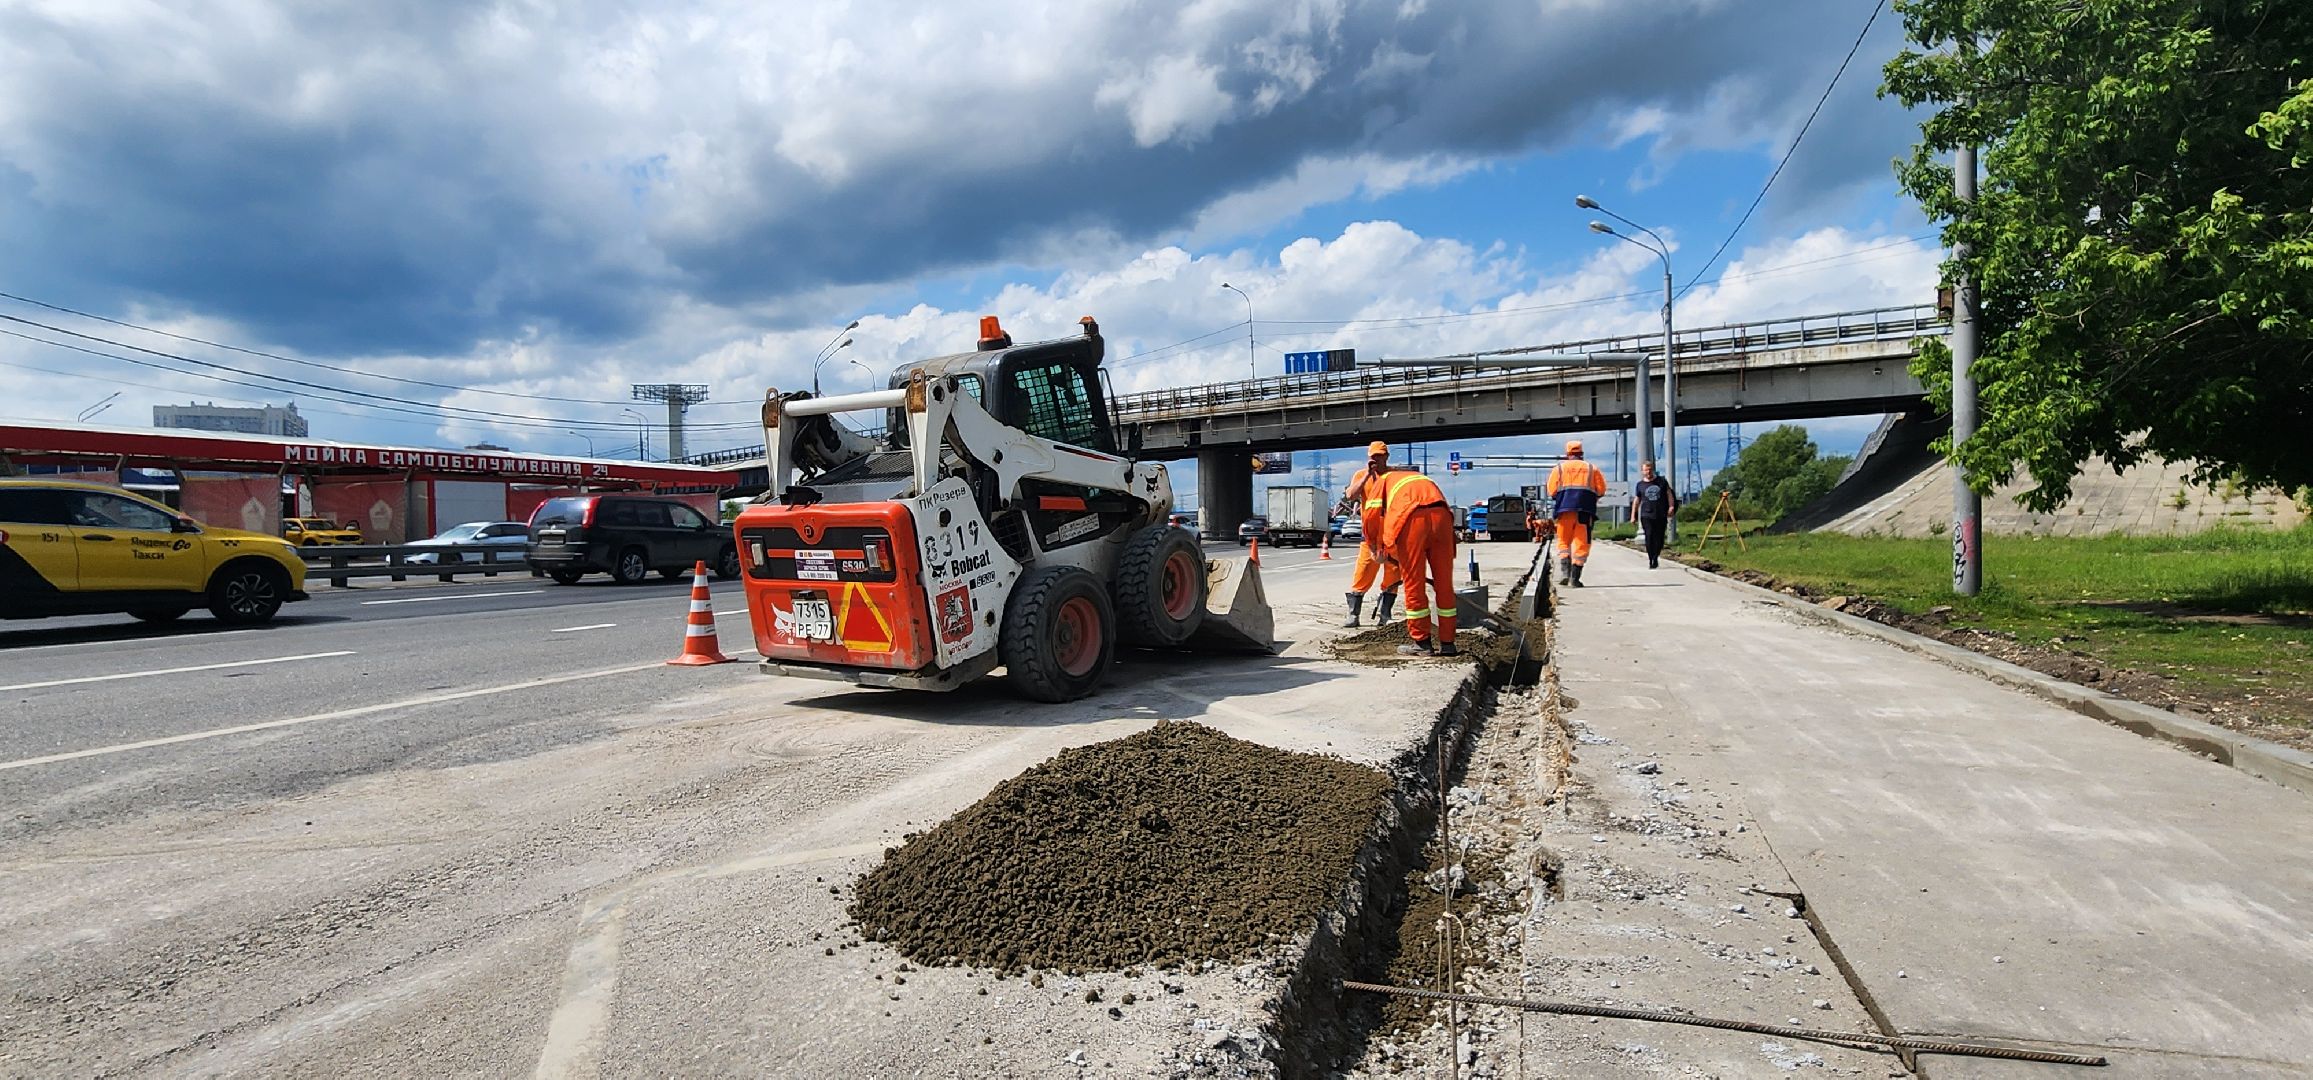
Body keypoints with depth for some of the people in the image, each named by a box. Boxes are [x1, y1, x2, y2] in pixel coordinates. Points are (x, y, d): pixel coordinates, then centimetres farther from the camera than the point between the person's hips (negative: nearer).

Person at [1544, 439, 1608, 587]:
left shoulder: (1559, 468, 9)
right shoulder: (1592, 468, 13)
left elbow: (1551, 491, 1)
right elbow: (1601, 490, 7)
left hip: (1565, 508, 0)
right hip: (1586, 509, 0)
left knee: (1564, 541, 9)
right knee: (1582, 543, 4)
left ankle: (1564, 571, -10)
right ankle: (1575, 577, 0)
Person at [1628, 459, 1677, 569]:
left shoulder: (1661, 481, 10)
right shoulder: (1640, 485, 9)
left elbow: (1669, 494, 12)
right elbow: (1636, 501, 13)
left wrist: (1671, 506, -2)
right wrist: (1633, 516, 9)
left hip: (1661, 515, 1)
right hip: (1646, 515, -1)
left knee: (1659, 538, 2)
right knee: (1649, 537, -12)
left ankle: (1655, 558, 21)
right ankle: (1651, 561, -8)